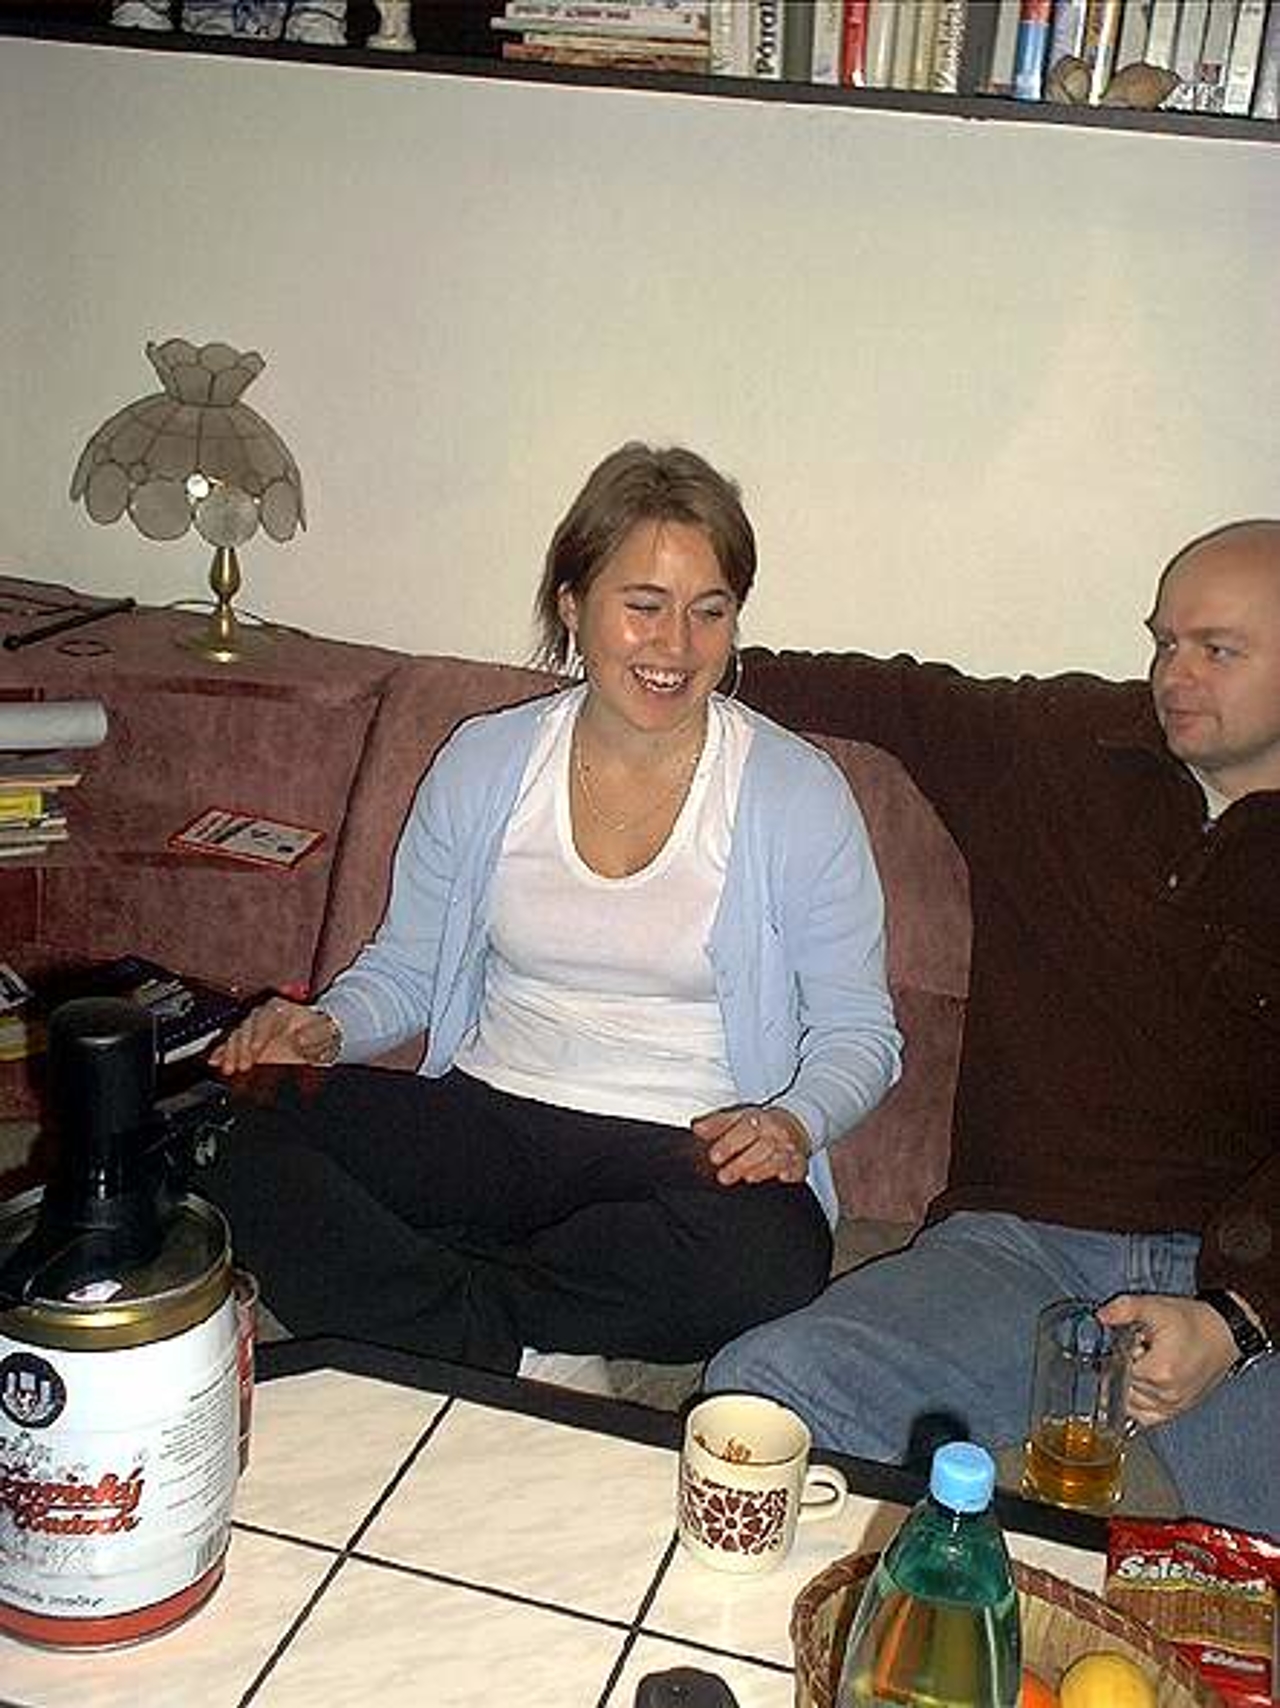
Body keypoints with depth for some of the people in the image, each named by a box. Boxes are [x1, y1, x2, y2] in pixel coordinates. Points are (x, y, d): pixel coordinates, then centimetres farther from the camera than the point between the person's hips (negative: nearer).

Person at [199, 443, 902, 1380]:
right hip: (483, 1118, 2)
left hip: (689, 1151, -2)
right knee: (235, 1140, -21)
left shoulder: (798, 795, -3)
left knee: (775, 1252, -36)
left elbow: (858, 1028, 3)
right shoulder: (481, 762, 5)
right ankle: (517, 1357, -23)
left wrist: (796, 1121, -18)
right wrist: (328, 1026, -8)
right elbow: (404, 968, 13)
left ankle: (422, 1294, -18)